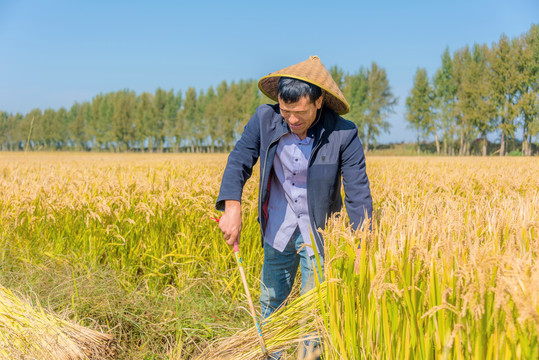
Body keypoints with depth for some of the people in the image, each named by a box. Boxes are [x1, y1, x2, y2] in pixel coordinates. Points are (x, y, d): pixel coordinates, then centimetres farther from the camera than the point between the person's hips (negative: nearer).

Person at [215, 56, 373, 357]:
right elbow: (239, 161, -16)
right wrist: (232, 207, -33)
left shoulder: (344, 135, -21)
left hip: (319, 233, -3)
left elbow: (358, 194, -19)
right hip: (278, 228, 3)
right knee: (271, 302, 17)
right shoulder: (264, 120, -14)